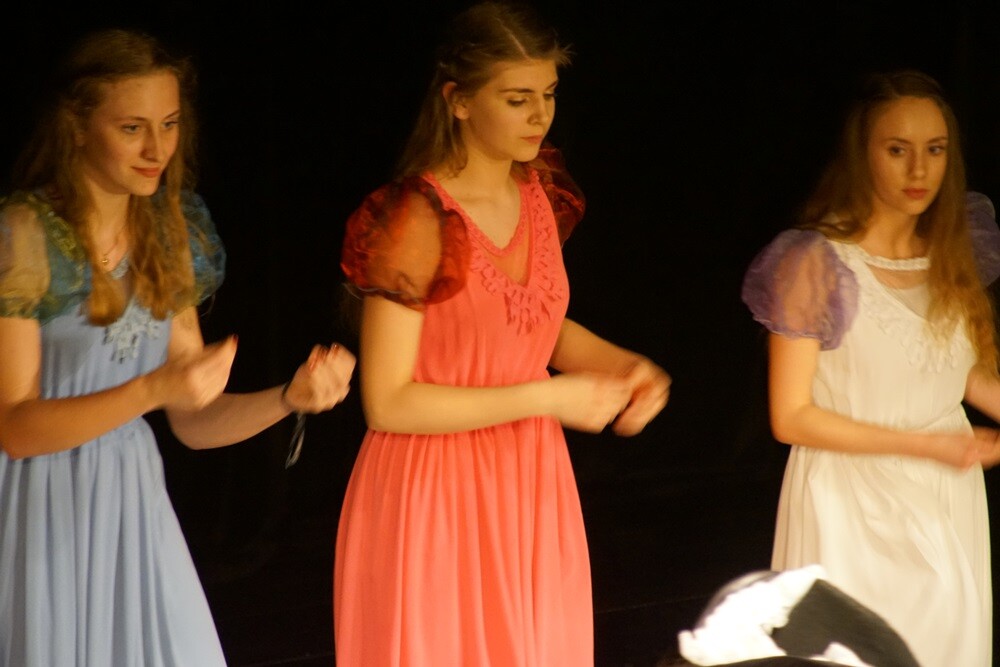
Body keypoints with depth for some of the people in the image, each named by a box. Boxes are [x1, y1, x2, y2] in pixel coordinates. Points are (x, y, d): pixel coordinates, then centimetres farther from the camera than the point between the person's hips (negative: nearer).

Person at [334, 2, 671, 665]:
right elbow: (388, 403, -19)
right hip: (435, 494, -6)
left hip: (530, 485, 7)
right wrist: (546, 398, -19)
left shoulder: (540, 193, 4)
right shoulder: (414, 220, -18)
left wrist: (621, 364, 0)